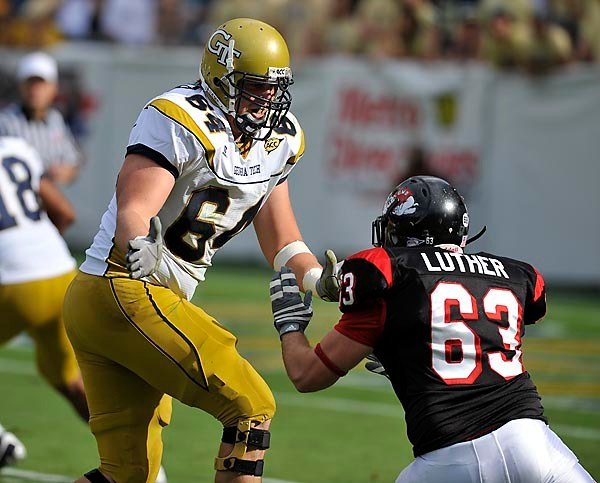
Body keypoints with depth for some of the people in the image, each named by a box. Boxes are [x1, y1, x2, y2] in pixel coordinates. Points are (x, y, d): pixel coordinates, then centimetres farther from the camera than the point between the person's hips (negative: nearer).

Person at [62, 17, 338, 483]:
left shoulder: (278, 140, 11)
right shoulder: (180, 122, -15)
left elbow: (281, 240, 18)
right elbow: (132, 212, -26)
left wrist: (320, 280, -1)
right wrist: (143, 249, -48)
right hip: (124, 293, -9)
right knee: (252, 408, -9)